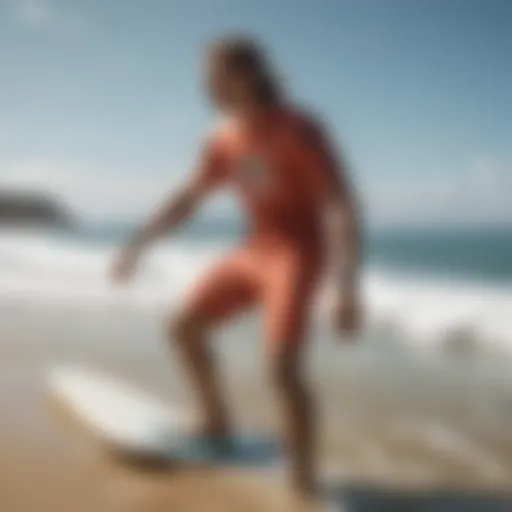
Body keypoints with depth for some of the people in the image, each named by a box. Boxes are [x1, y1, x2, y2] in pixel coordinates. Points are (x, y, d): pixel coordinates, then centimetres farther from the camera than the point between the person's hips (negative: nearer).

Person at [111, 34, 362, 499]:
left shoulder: (301, 131, -18)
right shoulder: (226, 140, 3)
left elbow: (343, 208, -22)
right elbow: (187, 200, 16)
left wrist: (348, 292, -29)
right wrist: (138, 246, 13)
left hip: (297, 256, -8)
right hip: (253, 253, 8)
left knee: (283, 368, -24)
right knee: (184, 327, 12)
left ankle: (305, 486, -13)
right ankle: (218, 424, 30)